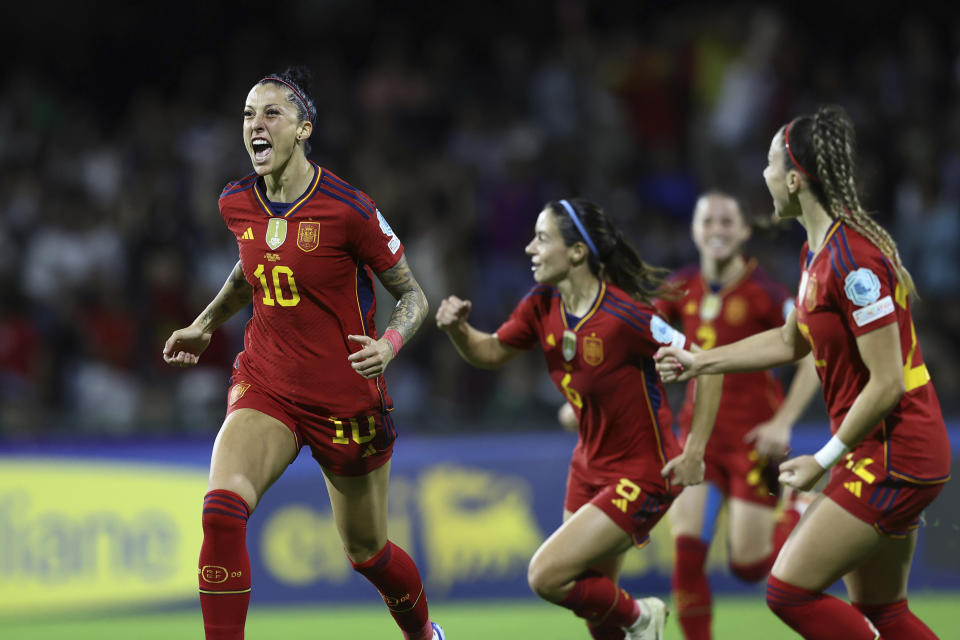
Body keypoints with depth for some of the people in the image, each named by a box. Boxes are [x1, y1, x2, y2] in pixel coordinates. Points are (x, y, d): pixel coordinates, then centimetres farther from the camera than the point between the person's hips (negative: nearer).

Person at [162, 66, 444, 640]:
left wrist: (387, 345, -26)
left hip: (345, 397, -3)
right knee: (221, 509, -25)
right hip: (265, 386, 3)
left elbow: (414, 297, -8)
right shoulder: (237, 205, -1)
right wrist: (205, 325, 25)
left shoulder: (347, 208, -16)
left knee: (366, 551, 12)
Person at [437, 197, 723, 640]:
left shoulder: (623, 314, -25)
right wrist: (458, 328, -11)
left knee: (546, 577, -15)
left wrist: (694, 451, -20)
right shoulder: (542, 305, -3)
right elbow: (490, 353, 11)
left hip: (641, 476, -8)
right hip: (589, 468, 8)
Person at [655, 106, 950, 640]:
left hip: (895, 454, -10)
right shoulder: (818, 251, 10)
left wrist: (825, 460, -15)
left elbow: (886, 382, -22)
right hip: (879, 455, 10)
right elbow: (791, 342, 27)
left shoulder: (853, 259, -21)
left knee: (790, 590, -11)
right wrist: (700, 362, 27)